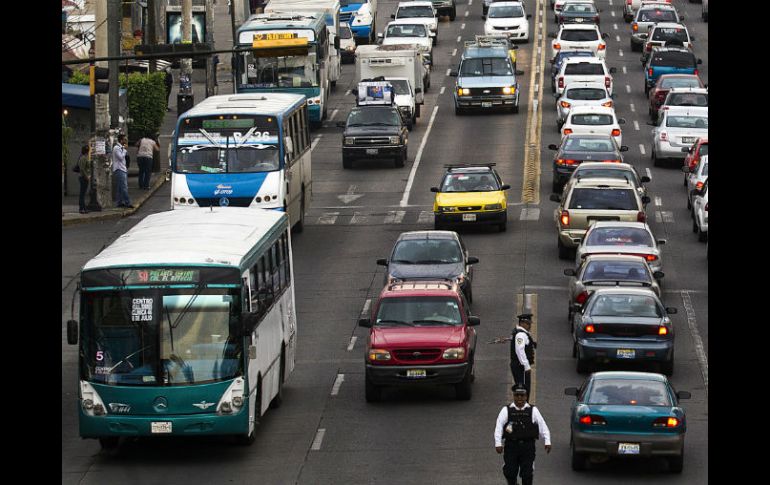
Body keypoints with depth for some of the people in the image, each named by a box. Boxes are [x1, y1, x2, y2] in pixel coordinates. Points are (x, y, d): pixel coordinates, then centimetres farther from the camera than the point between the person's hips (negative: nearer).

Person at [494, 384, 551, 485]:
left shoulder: (533, 411, 6)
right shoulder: (506, 410, 3)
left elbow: (543, 426, 5)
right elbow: (498, 427, -1)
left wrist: (547, 442, -4)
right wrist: (498, 443, -11)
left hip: (528, 446, 0)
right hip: (511, 446, 0)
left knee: (527, 474, -1)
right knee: (509, 472, 0)